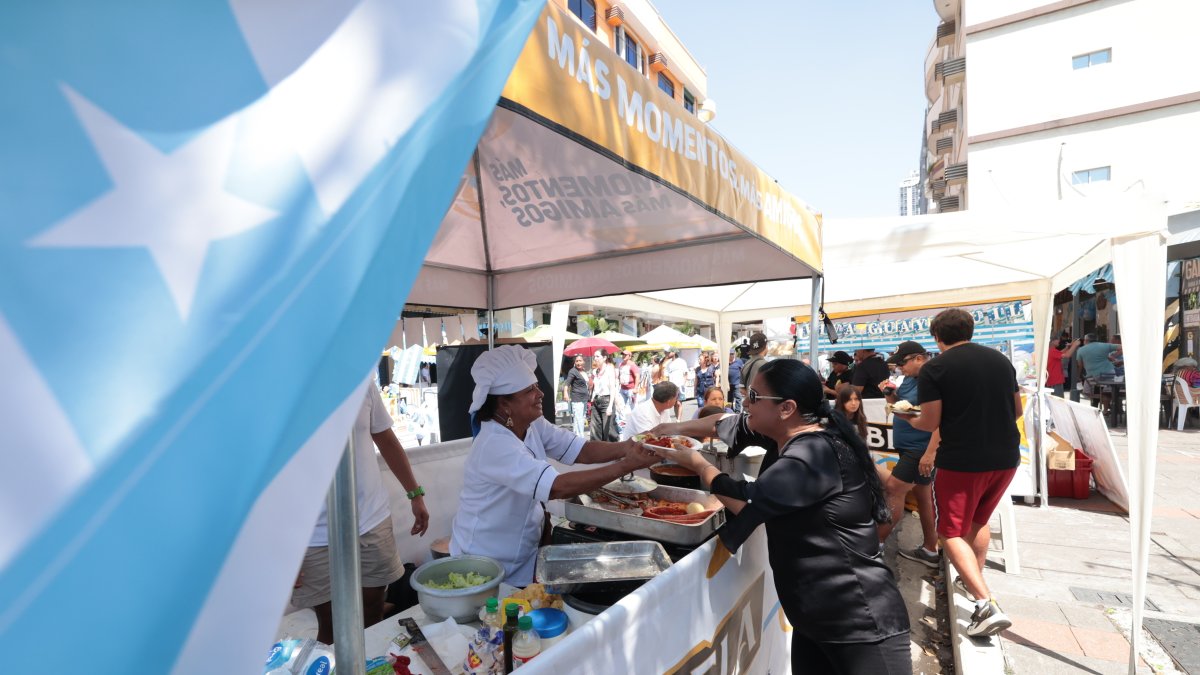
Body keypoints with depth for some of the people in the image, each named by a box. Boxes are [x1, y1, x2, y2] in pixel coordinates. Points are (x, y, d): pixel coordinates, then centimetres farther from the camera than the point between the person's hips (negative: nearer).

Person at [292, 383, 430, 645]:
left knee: (373, 618, 16)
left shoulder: (362, 382, 0)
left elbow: (386, 440, 10)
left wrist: (415, 493, 10)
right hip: (316, 538, -3)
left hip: (373, 524, 3)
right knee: (331, 629, 11)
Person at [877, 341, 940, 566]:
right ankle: (930, 551, 24)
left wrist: (930, 453, -29)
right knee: (922, 494, 14)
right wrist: (890, 394, -1)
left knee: (892, 490, -8)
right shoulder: (910, 378, 10)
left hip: (922, 449, -9)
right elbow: (899, 406, 21)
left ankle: (876, 543, 1)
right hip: (912, 447, 9)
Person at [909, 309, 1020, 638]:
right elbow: (1016, 410, 14)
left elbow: (930, 422, -12)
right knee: (979, 520, 28)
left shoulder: (934, 369, -12)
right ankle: (975, 580, 39)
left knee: (951, 532, 5)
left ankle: (987, 604, -8)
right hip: (1006, 458, 6)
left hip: (962, 461, -6)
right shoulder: (1000, 360, 7)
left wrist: (909, 419, 9)